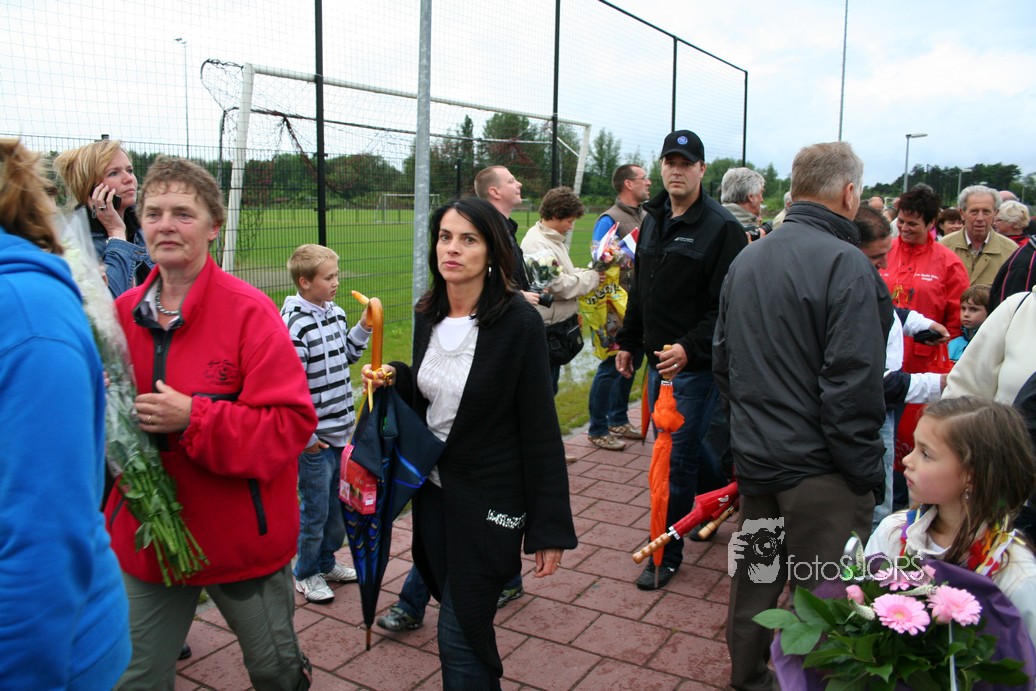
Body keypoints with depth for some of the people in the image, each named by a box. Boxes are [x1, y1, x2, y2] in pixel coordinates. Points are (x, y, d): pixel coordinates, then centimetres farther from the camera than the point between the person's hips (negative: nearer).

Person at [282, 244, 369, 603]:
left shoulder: (336, 312, 4)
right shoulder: (295, 325, -20)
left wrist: (363, 327, 2)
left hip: (342, 429, 8)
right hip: (315, 438, -8)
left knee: (339, 503, 20)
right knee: (314, 510, 7)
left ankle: (326, 561, 39)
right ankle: (306, 574, 27)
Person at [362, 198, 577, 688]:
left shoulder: (518, 322, -18)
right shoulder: (429, 315, 1)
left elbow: (540, 430, -16)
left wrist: (550, 527, -14)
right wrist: (395, 379, -6)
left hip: (488, 501, -6)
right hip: (433, 489, 6)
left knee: (459, 634, -2)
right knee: (459, 610, 20)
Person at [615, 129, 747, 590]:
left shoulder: (721, 227, -12)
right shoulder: (653, 221, 12)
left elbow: (728, 305, -17)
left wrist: (691, 348, -26)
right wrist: (627, 341, 17)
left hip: (695, 364, -7)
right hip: (658, 360, 8)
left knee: (678, 457, -1)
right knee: (679, 444, 19)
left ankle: (665, 554, 13)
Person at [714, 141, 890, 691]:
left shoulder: (745, 260, 8)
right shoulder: (845, 264, -16)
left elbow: (722, 361, 14)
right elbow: (853, 384, -19)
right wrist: (866, 471, -10)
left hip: (754, 459, 8)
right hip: (819, 468, -7)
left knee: (754, 583, 20)